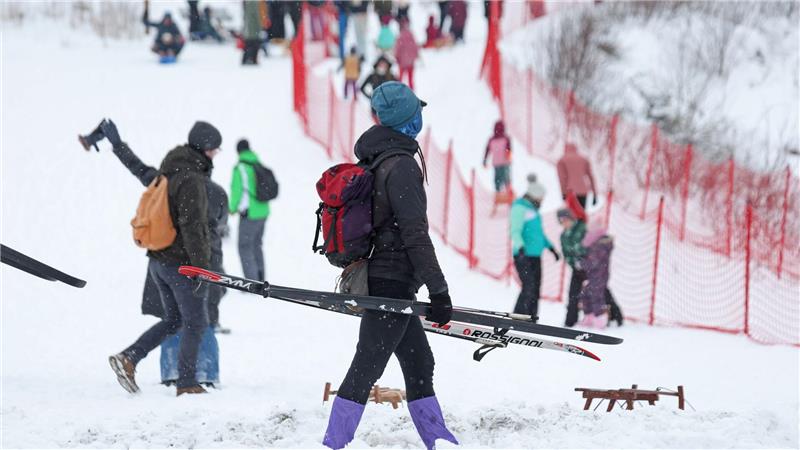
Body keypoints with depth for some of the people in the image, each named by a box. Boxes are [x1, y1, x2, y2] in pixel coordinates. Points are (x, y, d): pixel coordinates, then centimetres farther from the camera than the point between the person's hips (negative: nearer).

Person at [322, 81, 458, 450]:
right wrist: (438, 290, -17)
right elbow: (415, 234, -19)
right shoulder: (401, 165, -16)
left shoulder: (370, 161, 11)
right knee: (366, 368, -8)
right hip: (392, 283, -9)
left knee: (419, 363, 14)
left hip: (376, 279, 9)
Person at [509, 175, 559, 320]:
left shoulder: (533, 209, 18)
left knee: (536, 290, 6)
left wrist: (551, 248, 31)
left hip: (535, 256, 9)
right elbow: (515, 231, -21)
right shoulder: (520, 208, -10)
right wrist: (520, 248, -37)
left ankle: (531, 321, 10)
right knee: (529, 287, -16)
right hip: (523, 255, -9)